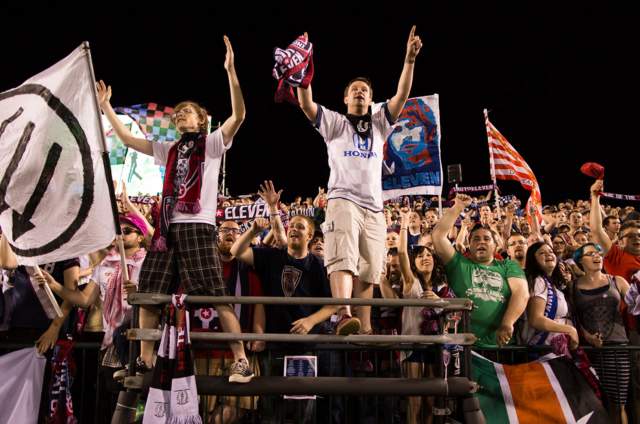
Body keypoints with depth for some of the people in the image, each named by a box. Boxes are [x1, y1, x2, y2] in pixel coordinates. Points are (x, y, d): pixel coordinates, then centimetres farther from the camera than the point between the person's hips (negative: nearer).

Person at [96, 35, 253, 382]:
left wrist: (230, 71, -19)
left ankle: (241, 361, -7)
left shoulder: (212, 143, 5)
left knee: (218, 297, -11)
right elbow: (128, 139, 25)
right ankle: (145, 361, 20)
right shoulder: (169, 150, 23)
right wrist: (105, 107, 23)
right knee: (148, 295, 7)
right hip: (167, 227, 7)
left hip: (197, 226, -7)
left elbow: (239, 115, -10)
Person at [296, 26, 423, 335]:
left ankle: (365, 329, 6)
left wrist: (409, 61, -5)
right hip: (343, 200, -4)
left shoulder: (379, 124, 20)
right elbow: (306, 104, -2)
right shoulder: (334, 123, 13)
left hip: (374, 207, 4)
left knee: (367, 271, 3)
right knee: (343, 259, -22)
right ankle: (344, 316, -37)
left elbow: (402, 96, 7)